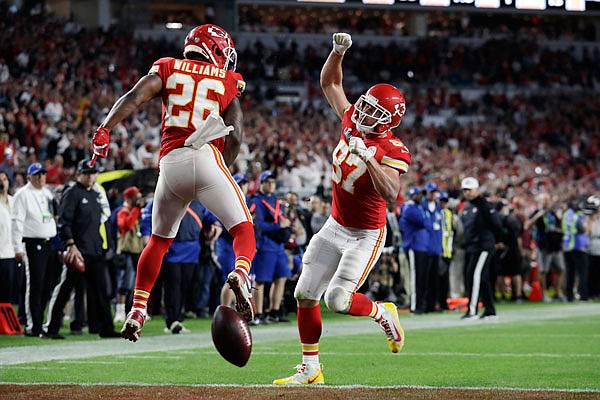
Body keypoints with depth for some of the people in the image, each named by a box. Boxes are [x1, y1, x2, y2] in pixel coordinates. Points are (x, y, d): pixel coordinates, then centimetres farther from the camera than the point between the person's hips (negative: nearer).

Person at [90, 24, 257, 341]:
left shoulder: (168, 69, 17)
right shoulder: (227, 82, 14)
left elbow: (134, 97, -1)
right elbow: (235, 135, 4)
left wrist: (104, 130, -8)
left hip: (171, 162, 2)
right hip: (207, 158, -2)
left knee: (159, 239, 20)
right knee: (243, 229, 3)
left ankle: (137, 310, 15)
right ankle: (240, 273, -29)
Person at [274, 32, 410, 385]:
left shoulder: (392, 151, -22)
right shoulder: (352, 122, -3)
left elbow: (390, 194, -39)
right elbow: (330, 83, 9)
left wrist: (368, 157, -44)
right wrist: (338, 52, -6)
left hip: (366, 235, -7)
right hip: (335, 227, 7)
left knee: (338, 299, -18)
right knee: (305, 294, 4)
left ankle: (383, 313, 14)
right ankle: (311, 370, 15)